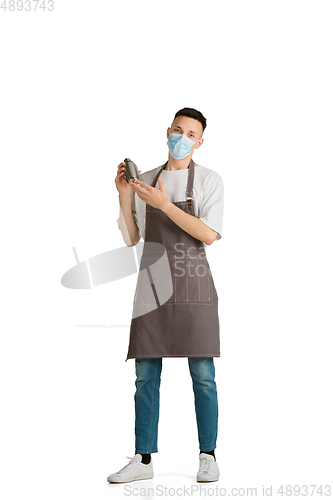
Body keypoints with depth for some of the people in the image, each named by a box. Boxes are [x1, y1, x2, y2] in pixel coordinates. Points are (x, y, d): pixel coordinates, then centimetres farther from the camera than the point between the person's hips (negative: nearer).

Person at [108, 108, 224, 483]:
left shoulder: (209, 180, 3)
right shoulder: (144, 181, 14)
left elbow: (209, 234, -10)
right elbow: (131, 238, 11)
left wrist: (164, 204, -16)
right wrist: (123, 196, -1)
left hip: (192, 285, -3)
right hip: (152, 285, 3)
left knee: (202, 375, 0)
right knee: (146, 376, 4)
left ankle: (207, 456, 13)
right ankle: (143, 460, 12)